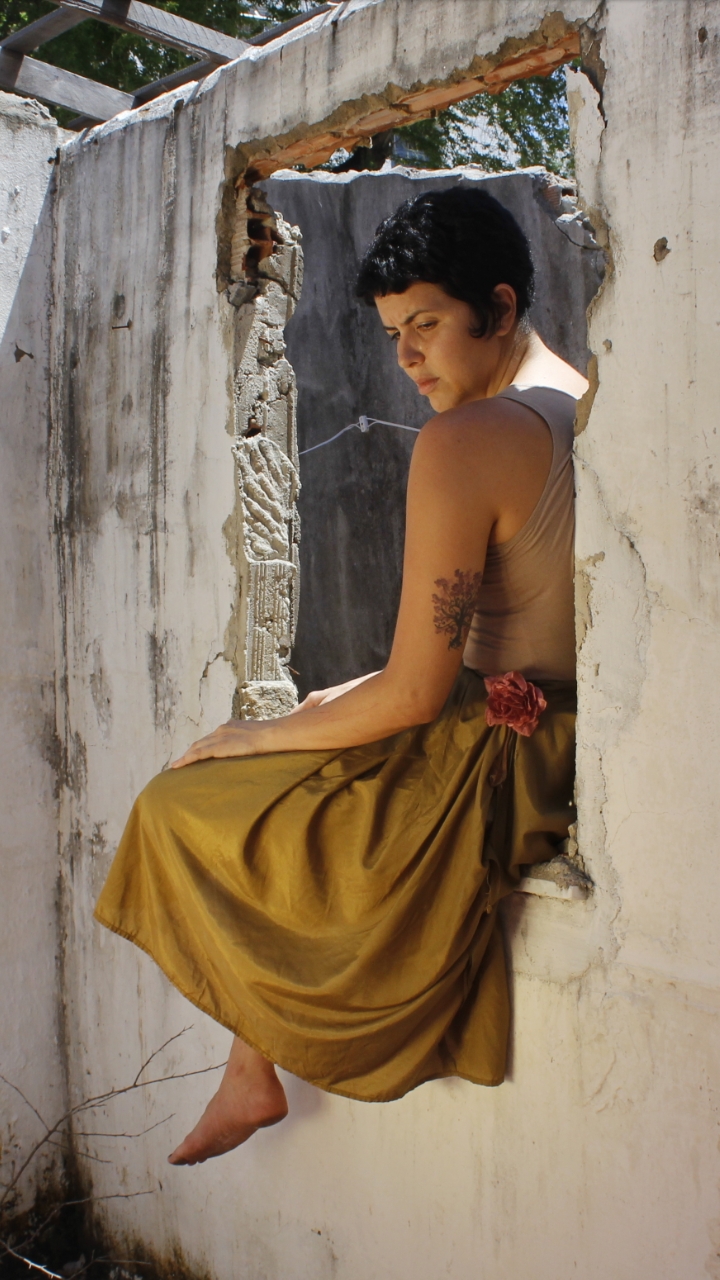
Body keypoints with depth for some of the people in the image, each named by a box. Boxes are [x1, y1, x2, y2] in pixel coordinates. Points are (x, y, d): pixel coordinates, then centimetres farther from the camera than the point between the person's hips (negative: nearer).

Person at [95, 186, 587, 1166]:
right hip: (561, 746, 10)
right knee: (270, 767, 21)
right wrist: (366, 692, 14)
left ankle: (255, 1070, 21)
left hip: (489, 767, -10)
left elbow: (417, 693, -21)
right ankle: (255, 1063, 22)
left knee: (182, 805, 1)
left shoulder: (463, 442, -22)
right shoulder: (578, 406, 8)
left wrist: (258, 738, -7)